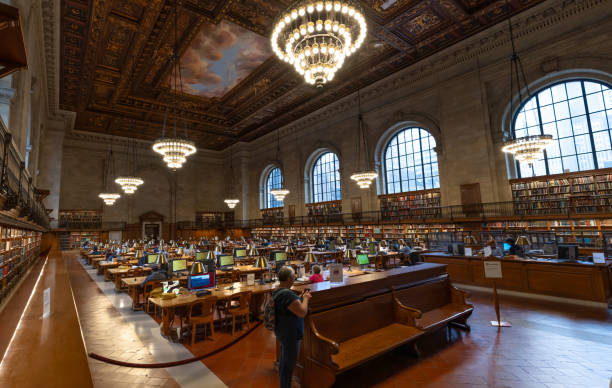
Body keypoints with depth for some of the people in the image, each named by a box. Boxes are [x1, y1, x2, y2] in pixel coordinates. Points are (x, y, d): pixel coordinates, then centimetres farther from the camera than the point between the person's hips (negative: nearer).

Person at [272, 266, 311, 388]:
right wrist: (305, 298, -12)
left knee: (284, 362, 24)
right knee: (288, 364, 7)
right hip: (290, 334, -10)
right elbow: (302, 312, -28)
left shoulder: (277, 292, 3)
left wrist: (301, 297, 6)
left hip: (282, 331, 10)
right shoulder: (287, 294, -30)